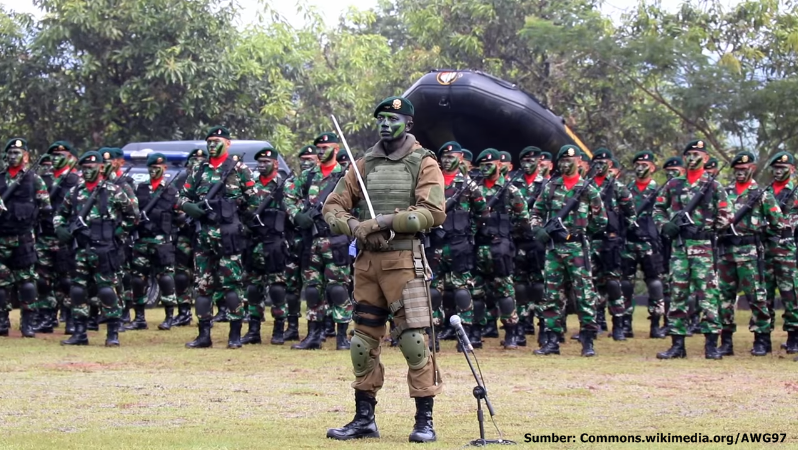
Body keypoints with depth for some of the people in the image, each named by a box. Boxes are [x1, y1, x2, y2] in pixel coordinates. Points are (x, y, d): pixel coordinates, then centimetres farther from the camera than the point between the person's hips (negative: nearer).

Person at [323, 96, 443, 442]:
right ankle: (364, 419, 19)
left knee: (414, 339, -9)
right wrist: (354, 227, -8)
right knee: (363, 341, 9)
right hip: (366, 260, 5)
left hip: (404, 260, -5)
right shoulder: (365, 165, 13)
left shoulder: (423, 163, -1)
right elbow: (333, 206, 13)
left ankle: (424, 420, -3)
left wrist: (386, 222, -17)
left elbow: (434, 212, -12)